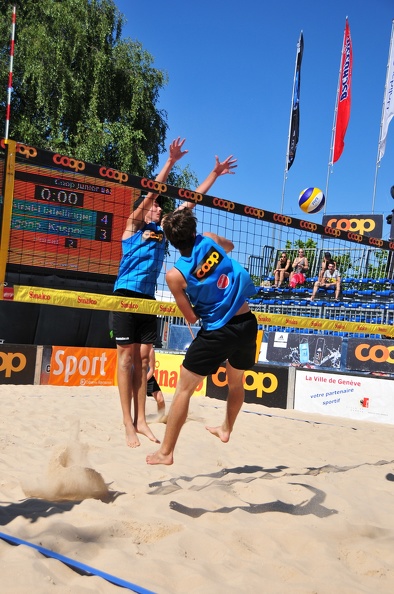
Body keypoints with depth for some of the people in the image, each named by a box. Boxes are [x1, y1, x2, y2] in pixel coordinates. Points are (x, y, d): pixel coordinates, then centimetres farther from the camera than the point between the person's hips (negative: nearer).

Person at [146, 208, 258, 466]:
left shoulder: (175, 274, -12)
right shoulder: (210, 240, -2)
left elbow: (192, 318, -4)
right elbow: (230, 246, 25)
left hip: (218, 331, -5)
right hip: (248, 323, 6)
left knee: (184, 389, 5)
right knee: (236, 381, 28)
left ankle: (166, 452, 8)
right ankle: (226, 429, 48)